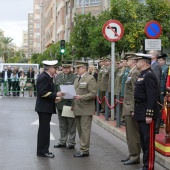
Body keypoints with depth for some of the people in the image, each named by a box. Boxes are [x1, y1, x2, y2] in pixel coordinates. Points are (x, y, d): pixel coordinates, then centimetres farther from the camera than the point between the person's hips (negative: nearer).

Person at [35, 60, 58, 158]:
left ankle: (43, 150, 24)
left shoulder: (47, 77, 15)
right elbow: (42, 92, -23)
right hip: (44, 107, -11)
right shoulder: (44, 77, -16)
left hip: (46, 107, 11)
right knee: (44, 129, -6)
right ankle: (42, 151, 0)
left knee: (44, 130, 15)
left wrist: (54, 97, 12)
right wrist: (55, 94, -19)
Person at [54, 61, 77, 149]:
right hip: (60, 104, 5)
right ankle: (62, 141, 24)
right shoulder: (57, 77, 12)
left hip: (70, 104, -5)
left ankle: (71, 143, 12)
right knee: (62, 125, 14)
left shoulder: (74, 78, -5)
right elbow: (54, 89, 15)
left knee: (71, 125, 3)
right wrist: (57, 94, -4)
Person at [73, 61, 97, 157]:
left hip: (86, 109, -8)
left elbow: (93, 94, -15)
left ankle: (84, 150, -3)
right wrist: (73, 104, 16)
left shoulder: (90, 79, -8)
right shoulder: (77, 79, 19)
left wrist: (81, 97, -23)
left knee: (85, 130, -6)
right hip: (77, 109, 8)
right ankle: (83, 148, 18)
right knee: (80, 130, 11)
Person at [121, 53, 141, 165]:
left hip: (131, 109, -10)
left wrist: (133, 109, -22)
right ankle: (132, 155, 23)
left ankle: (135, 157, 3)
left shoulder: (135, 73, -15)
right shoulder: (131, 73, 16)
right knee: (130, 134, 15)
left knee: (133, 134, -3)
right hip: (128, 109, 10)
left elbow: (136, 92, -20)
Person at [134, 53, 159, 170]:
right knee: (143, 140, 16)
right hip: (141, 113, 10)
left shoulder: (149, 76, -16)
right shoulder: (142, 75, 14)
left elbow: (152, 97, -22)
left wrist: (149, 115, -24)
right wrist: (136, 111, 18)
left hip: (147, 114, -10)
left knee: (149, 141, -4)